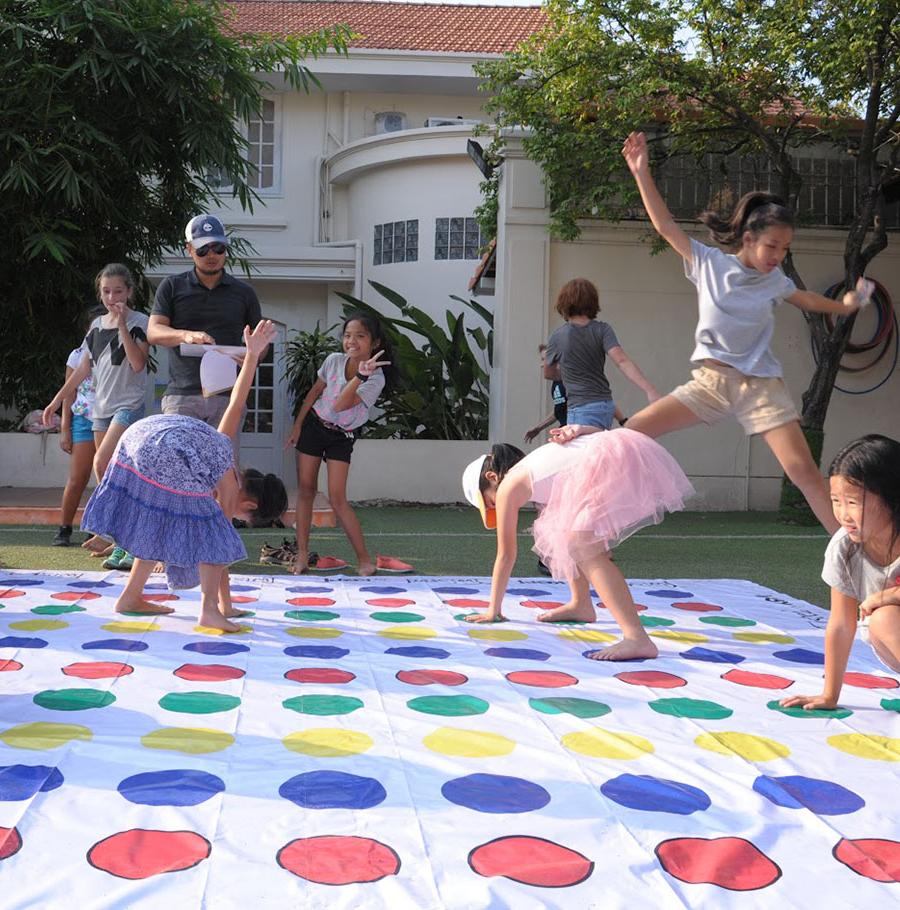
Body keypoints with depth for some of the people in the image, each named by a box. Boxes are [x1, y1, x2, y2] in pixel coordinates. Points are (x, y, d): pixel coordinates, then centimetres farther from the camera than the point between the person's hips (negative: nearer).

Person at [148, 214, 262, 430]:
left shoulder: (244, 292, 14)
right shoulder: (172, 287, 11)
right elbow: (153, 332, 1)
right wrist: (185, 335, -21)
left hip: (226, 396, 1)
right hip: (182, 395, -1)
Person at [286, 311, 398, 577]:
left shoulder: (376, 378, -19)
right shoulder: (334, 361, -7)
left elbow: (340, 405, -28)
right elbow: (314, 392, 6)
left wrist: (361, 376, -38)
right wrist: (297, 425, 6)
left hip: (341, 436, -4)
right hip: (313, 425, 4)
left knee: (337, 498, -11)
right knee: (305, 489, 4)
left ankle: (364, 559, -3)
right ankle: (302, 554, 12)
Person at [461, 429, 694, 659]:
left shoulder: (508, 487, 6)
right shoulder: (526, 471, 28)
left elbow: (506, 556, 13)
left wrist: (493, 611, 22)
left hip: (612, 460, -10)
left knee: (584, 547, -15)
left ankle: (637, 638, -29)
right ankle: (581, 605, 35)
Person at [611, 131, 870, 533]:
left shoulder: (775, 281, 2)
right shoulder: (708, 262, -4)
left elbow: (807, 299, 26)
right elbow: (666, 225, -3)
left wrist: (844, 305, 20)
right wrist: (641, 173, -7)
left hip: (761, 385, 0)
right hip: (712, 380, 0)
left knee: (805, 471, -8)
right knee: (633, 431, -12)